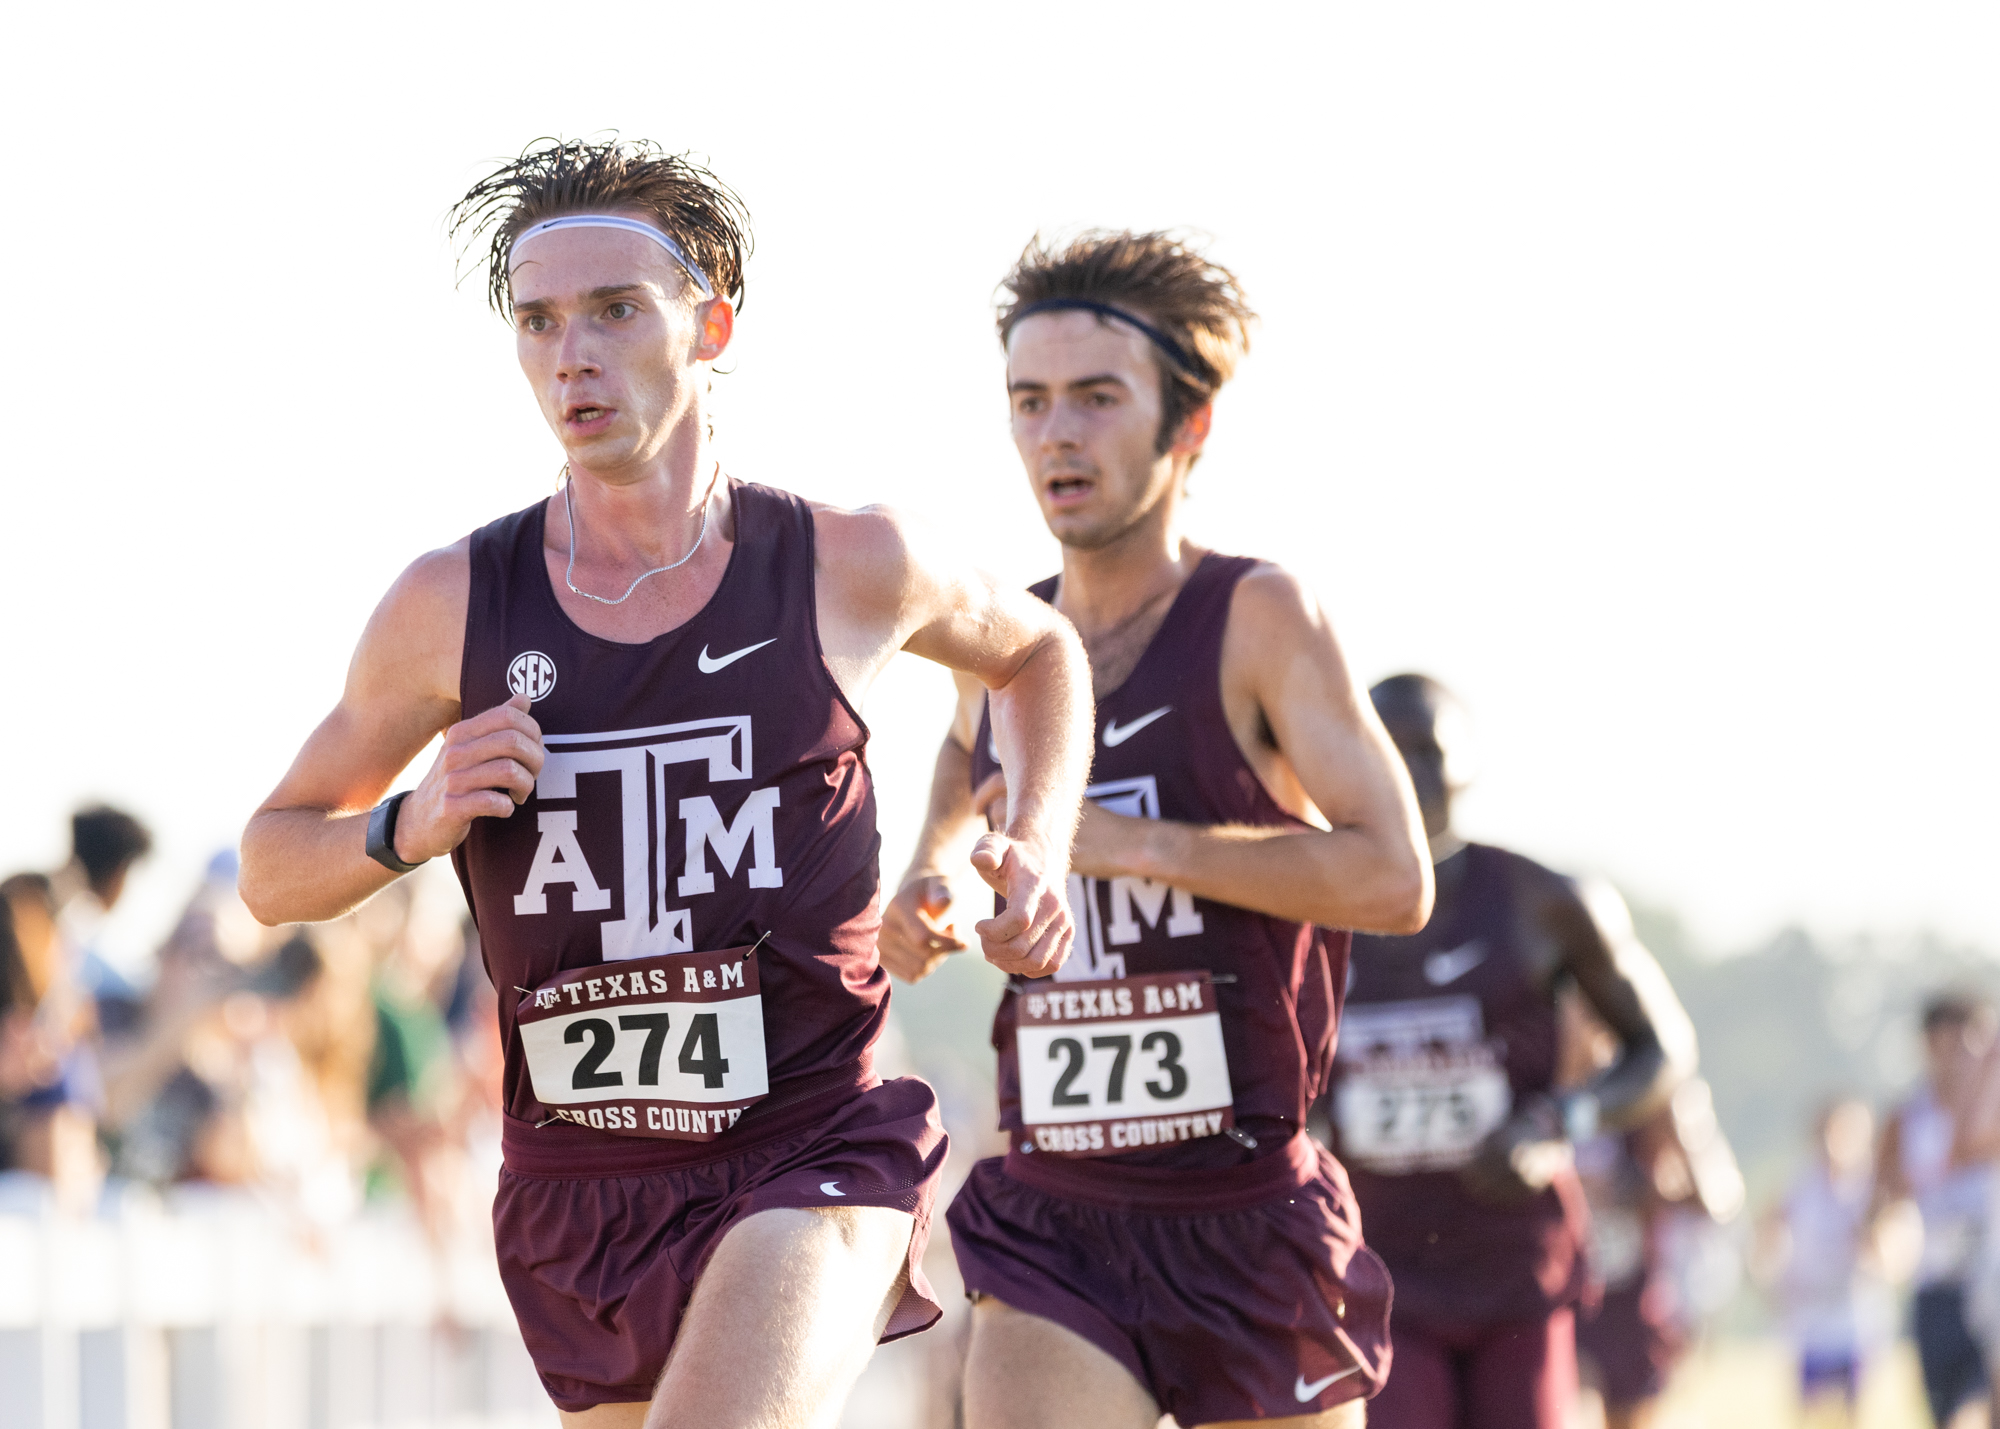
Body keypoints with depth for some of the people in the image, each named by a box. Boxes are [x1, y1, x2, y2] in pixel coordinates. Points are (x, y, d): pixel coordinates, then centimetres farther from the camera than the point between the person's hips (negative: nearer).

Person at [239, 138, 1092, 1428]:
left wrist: (1040, 848, 5)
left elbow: (1036, 653, 22)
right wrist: (410, 827, -10)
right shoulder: (454, 607, 0)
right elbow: (272, 868, 10)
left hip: (813, 1156, -3)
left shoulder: (850, 569, -2)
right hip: (577, 1193, 3)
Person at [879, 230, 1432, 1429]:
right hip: (1052, 1219, 3)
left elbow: (1395, 880, -17)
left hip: (1246, 1208, -3)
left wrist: (1129, 842, -20)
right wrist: (923, 888, 13)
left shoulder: (1261, 619, -7)